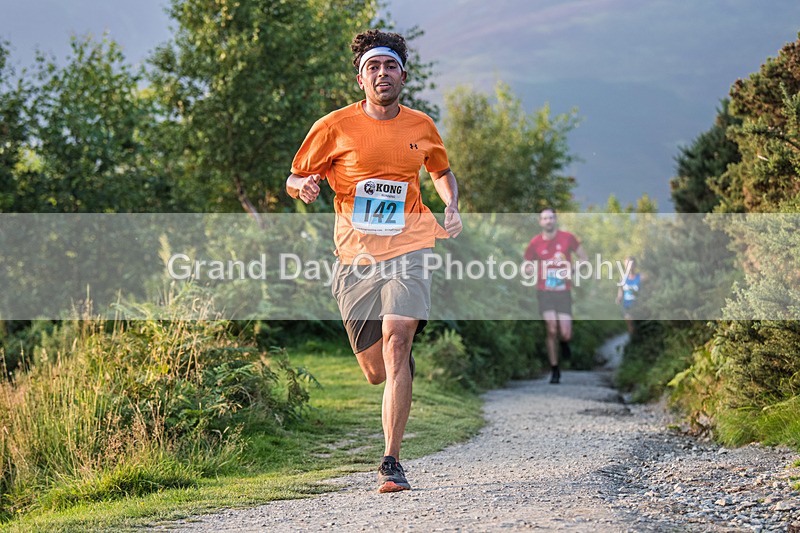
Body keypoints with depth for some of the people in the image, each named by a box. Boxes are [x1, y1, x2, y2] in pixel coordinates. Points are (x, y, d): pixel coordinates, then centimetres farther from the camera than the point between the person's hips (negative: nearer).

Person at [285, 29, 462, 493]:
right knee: (377, 371, 4)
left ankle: (392, 462, -17)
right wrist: (306, 186, -17)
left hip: (407, 250, 0)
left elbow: (442, 171, 27)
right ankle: (405, 358, 44)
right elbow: (294, 181, 7)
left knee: (395, 344, -21)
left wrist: (452, 207, 8)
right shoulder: (335, 127, 0)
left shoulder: (421, 127, 7)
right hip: (356, 257, 0)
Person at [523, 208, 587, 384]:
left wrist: (571, 272, -10)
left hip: (563, 292, 0)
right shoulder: (535, 243, -2)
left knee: (565, 335, -7)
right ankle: (554, 370, 5)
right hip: (545, 292, 0)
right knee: (552, 331, -10)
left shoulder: (567, 238, -3)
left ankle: (563, 341, 33)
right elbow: (527, 264, 11)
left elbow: (583, 258, 7)